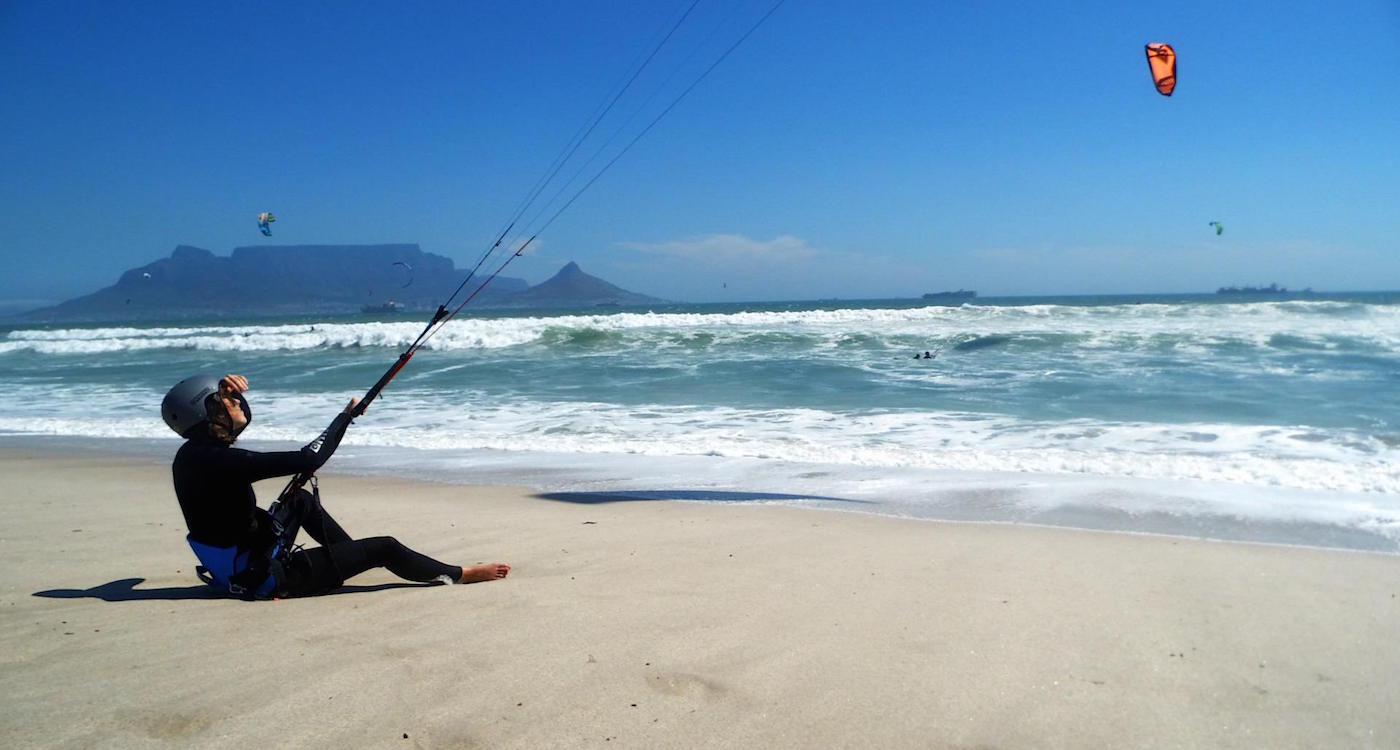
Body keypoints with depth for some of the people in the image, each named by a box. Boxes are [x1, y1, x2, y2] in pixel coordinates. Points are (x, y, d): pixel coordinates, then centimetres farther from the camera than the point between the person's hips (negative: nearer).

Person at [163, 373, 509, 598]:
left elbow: (197, 407, 23)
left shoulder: (190, 454, -1)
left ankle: (353, 555, 39)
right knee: (385, 548, -4)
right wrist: (347, 415, -16)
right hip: (265, 578, -10)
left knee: (301, 499, 28)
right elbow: (307, 460, -31)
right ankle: (459, 574, 15)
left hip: (236, 571, 10)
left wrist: (223, 388, 0)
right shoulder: (221, 461, -28)